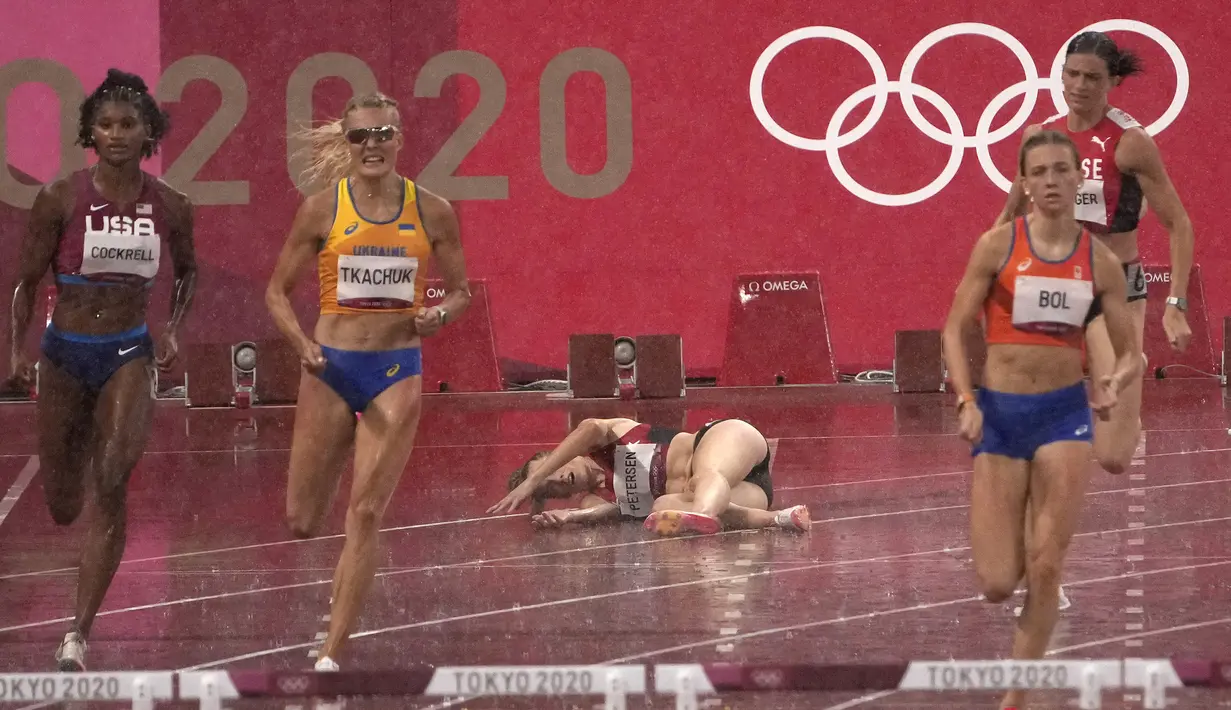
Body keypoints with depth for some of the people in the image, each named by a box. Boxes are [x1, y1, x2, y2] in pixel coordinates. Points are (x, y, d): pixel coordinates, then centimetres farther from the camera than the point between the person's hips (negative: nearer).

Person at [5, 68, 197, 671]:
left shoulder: (170, 207, -2)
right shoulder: (60, 200, -8)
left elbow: (188, 270, 18)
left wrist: (173, 330, 4)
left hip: (129, 355, 0)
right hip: (65, 354, 0)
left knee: (112, 488, -20)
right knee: (62, 508, 10)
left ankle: (79, 635, -18)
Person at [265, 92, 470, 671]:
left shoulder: (432, 212, 0)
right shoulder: (322, 209, -3)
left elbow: (461, 290, 11)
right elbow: (277, 291, 4)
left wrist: (441, 314, -12)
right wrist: (301, 343, -14)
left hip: (397, 371, -1)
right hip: (331, 367, 1)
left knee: (365, 514, -10)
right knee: (303, 522, 2)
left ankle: (332, 654, -7)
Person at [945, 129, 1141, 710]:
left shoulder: (1100, 262, 2)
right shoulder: (997, 246, -4)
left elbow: (1131, 353, 7)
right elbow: (955, 329, -2)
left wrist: (1115, 383, -16)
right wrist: (965, 400, -16)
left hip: (1066, 411, 1)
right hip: (999, 410, -1)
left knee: (1045, 570, -9)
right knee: (996, 585, -4)